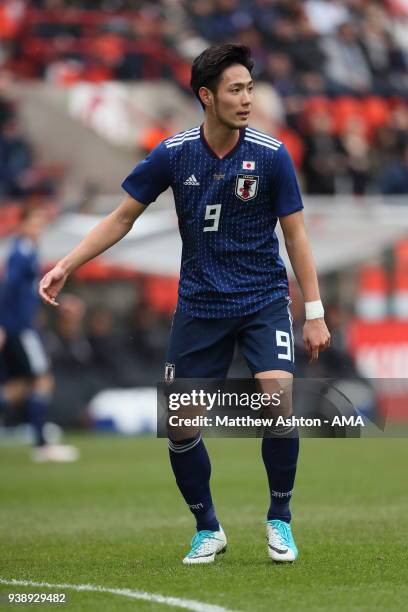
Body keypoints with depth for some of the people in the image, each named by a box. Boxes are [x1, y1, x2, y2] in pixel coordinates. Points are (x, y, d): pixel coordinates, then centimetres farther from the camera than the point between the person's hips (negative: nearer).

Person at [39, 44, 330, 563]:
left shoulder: (271, 156, -9)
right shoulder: (173, 154, -6)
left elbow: (295, 234, -3)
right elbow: (123, 217, 4)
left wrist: (314, 313, -4)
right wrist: (66, 265, -3)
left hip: (263, 300, -2)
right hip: (200, 303, 2)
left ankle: (279, 521, -2)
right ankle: (208, 530, 20)